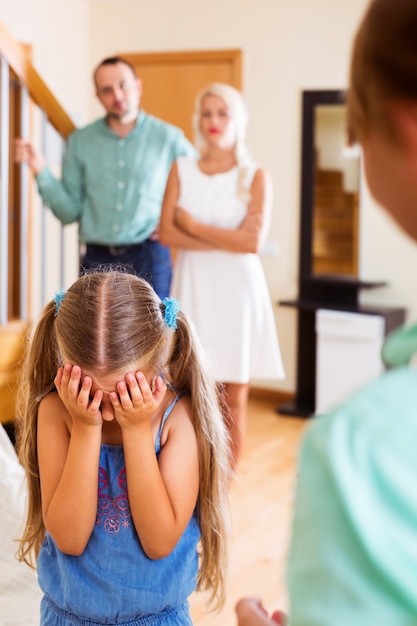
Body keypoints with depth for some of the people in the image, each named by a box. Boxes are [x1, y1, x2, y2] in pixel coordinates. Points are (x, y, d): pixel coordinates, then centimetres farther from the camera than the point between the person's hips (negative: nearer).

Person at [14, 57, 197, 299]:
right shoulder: (81, 141, 7)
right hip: (96, 259, 2)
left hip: (149, 260, -2)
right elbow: (70, 212, 4)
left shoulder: (169, 138, 1)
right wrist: (41, 170, -6)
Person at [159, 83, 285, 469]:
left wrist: (193, 225, -6)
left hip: (236, 291, -1)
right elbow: (167, 233, -3)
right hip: (192, 290, 1)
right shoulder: (181, 169, 7)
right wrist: (227, 239, -11)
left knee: (233, 401, 2)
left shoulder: (255, 177, 0)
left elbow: (253, 242, -11)